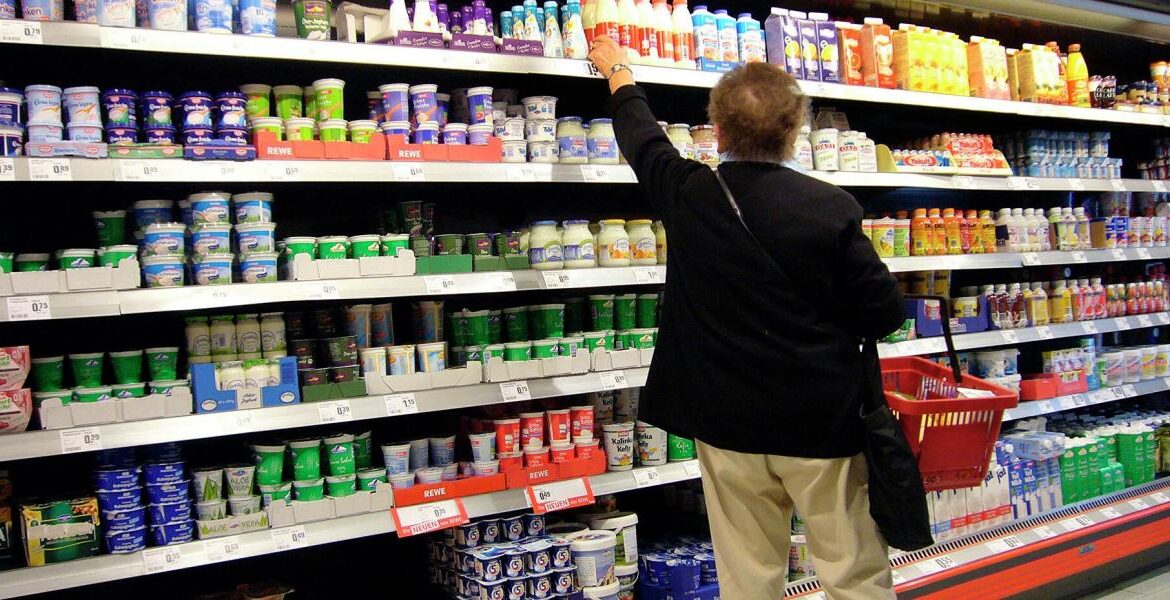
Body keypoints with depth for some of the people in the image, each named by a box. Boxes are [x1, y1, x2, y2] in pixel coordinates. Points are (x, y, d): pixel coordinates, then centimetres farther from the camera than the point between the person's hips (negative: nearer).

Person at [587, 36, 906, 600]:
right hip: (823, 422, -2)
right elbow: (884, 313, -8)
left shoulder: (688, 195, -6)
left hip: (730, 425, 2)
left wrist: (618, 73, 31)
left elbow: (641, 137, 14)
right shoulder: (831, 208, -13)